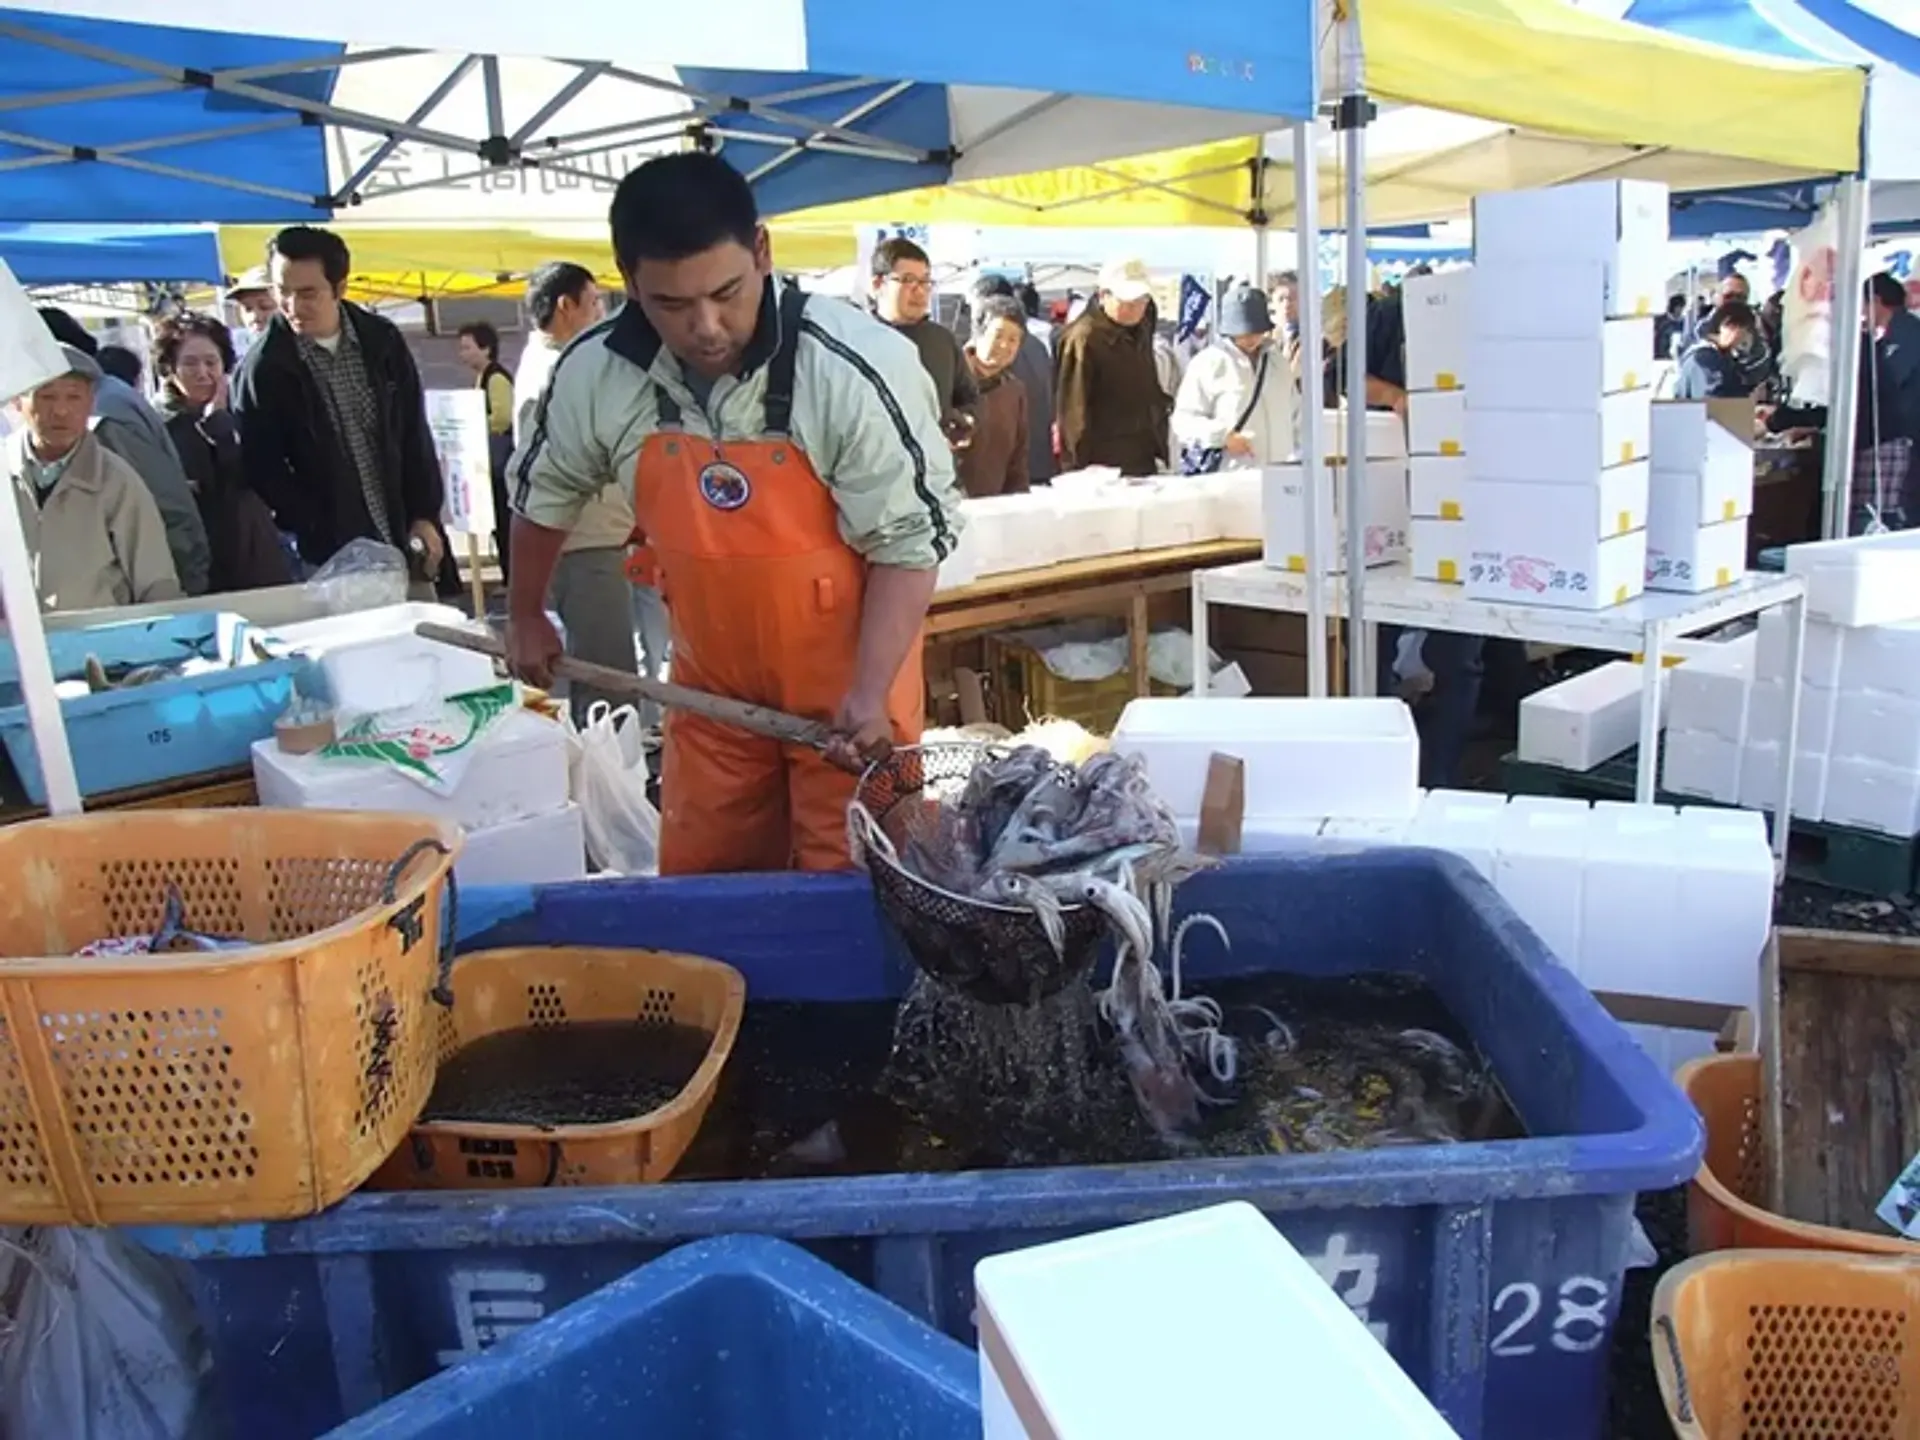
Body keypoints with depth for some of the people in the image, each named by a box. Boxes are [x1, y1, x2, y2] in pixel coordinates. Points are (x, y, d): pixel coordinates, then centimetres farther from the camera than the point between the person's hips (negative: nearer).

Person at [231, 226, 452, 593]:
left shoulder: (382, 340, 3)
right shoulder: (263, 368, -7)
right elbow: (264, 472, -6)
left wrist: (424, 516, 3)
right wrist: (324, 542, -12)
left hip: (404, 540, 4)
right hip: (331, 554, -4)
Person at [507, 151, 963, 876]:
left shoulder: (855, 370, -24)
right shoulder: (595, 373, -11)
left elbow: (910, 540, -18)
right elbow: (546, 490, 9)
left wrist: (869, 693, -26)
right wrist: (525, 616, 21)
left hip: (848, 682, -4)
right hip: (713, 683, 4)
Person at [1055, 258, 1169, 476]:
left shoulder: (1140, 329, 10)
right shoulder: (1082, 339, -16)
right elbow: (1074, 410, -16)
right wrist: (1085, 471, -17)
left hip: (1145, 466, 8)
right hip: (1105, 471, -8)